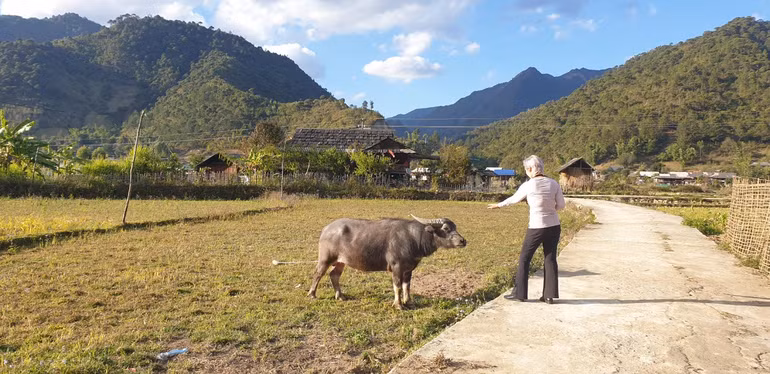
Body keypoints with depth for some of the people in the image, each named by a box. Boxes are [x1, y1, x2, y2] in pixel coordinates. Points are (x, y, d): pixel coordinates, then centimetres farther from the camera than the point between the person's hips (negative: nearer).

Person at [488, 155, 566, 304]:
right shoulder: (553, 184, -1)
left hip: (536, 228, -4)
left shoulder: (528, 186, -10)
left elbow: (513, 199, 5)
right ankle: (549, 294, 12)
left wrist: (498, 205, 22)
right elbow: (561, 205, 1)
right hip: (554, 226, 4)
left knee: (524, 259, 9)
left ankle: (519, 293, 15)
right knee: (550, 259, 11)